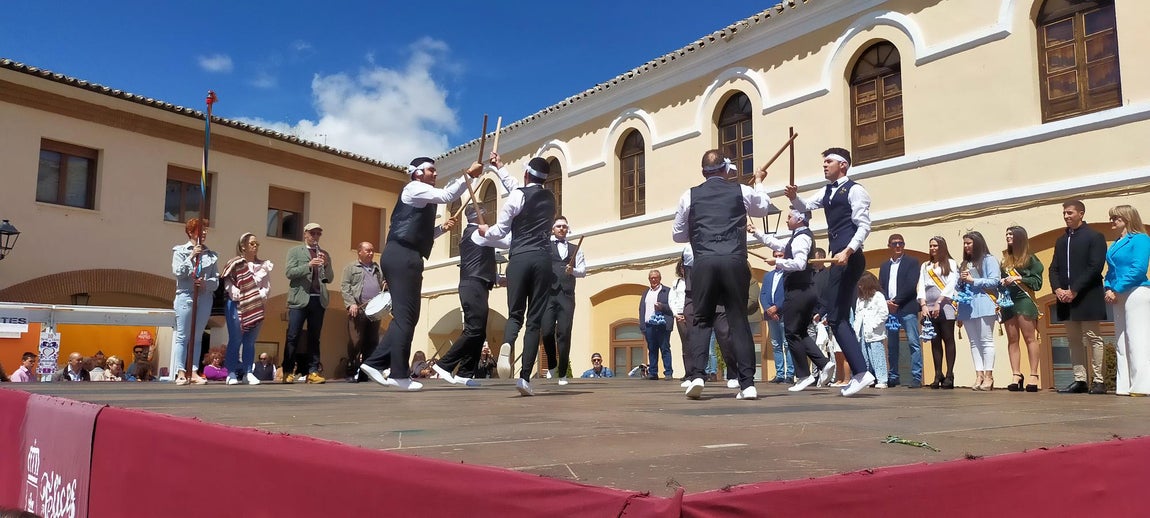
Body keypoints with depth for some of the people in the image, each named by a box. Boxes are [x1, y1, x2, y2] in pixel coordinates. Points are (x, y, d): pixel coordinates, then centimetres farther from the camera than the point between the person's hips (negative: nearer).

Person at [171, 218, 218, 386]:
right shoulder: (180, 251, 7)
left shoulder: (211, 255, 11)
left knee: (197, 336, 5)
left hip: (205, 297, 2)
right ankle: (181, 373, -1)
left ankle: (194, 372, 6)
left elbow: (216, 280, 7)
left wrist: (206, 283, -13)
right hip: (185, 296, -2)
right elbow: (178, 272, -5)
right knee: (182, 336, -3)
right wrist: (191, 256, -10)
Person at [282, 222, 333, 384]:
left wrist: (326, 264, -4)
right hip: (299, 299, -3)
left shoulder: (324, 254, 19)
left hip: (319, 300, 3)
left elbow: (330, 279, 14)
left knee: (314, 338, 3)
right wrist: (309, 265, -15)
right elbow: (289, 272, -3)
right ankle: (287, 372, 0)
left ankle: (312, 372, 2)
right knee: (293, 337, -4)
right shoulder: (295, 251, 9)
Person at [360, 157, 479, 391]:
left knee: (405, 315, 10)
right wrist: (469, 175, -10)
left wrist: (442, 228, 21)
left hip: (402, 257, 10)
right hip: (402, 257, -10)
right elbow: (446, 196, -15)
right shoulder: (414, 188, -1)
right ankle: (399, 374, -7)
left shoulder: (422, 199, 27)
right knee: (405, 315, -9)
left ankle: (374, 362, 10)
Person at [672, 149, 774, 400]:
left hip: (703, 263, 0)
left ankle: (696, 375, -6)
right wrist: (759, 181, 48)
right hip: (735, 262, 0)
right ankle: (747, 383, 3)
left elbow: (677, 234, 17)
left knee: (702, 321, 9)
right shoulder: (742, 192, 11)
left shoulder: (689, 196, 10)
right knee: (739, 321, 6)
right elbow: (764, 207, 33)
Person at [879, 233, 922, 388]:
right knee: (892, 345, 7)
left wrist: (896, 301, -11)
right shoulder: (884, 266, 19)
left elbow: (911, 285, -7)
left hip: (907, 308, -5)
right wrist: (887, 302, -6)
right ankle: (893, 377, 13)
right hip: (889, 310, 5)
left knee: (913, 343, -7)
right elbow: (880, 287, 12)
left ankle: (916, 378, -7)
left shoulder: (912, 262, 4)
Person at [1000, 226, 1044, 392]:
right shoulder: (1004, 259, 17)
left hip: (1024, 299, -5)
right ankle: (1016, 376, 3)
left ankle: (1033, 375, -4)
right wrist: (1002, 282, -2)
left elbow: (1037, 282, -2)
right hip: (1007, 302, 5)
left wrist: (1018, 279, -12)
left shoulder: (1030, 258, 4)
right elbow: (999, 280, 18)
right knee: (1012, 339, 2)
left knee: (1030, 338, -5)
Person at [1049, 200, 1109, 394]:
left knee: (1093, 338, -2)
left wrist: (1074, 290, -16)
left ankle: (1098, 381, 1)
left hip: (1087, 297, -6)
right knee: (1074, 340, 6)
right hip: (1065, 298, 6)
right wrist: (1058, 289, -5)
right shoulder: (1061, 240, 18)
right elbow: (1053, 268, 13)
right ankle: (1079, 380, 9)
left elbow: (1095, 267, -12)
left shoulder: (1094, 236, -1)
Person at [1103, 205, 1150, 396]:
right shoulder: (1115, 244, 16)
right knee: (1122, 342, 8)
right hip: (1118, 296, 8)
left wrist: (1116, 290, -16)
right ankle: (1125, 385, 12)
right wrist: (1108, 288, 1)